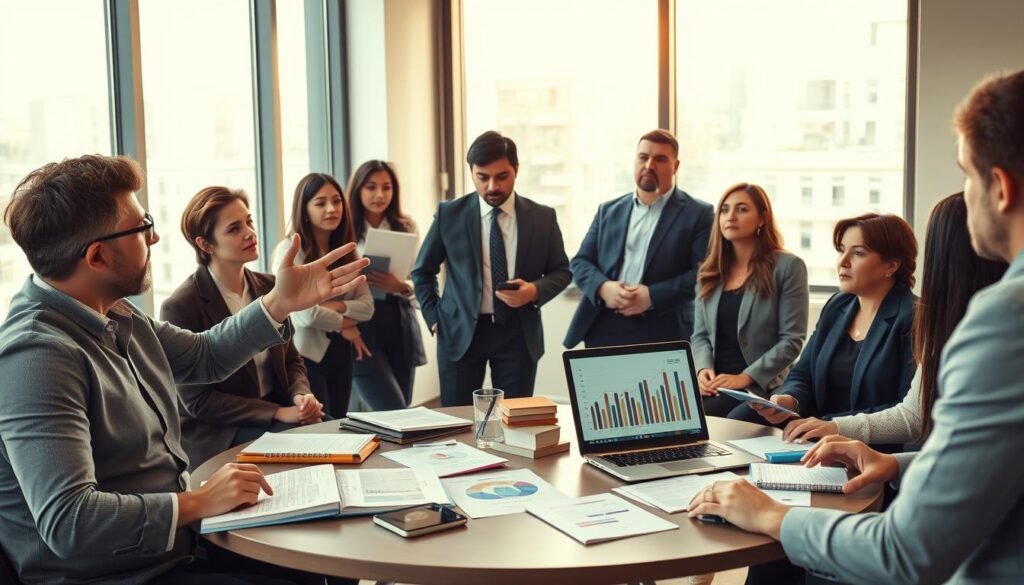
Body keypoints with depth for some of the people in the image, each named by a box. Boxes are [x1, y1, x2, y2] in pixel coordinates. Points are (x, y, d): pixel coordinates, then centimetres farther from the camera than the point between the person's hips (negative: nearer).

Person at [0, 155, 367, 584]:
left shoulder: (114, 317, 4)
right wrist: (198, 503, -25)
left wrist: (281, 303, 12)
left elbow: (203, 357, 21)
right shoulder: (38, 357, -26)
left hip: (176, 545, 9)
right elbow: (68, 521, -32)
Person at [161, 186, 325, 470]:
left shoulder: (270, 287, 5)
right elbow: (197, 400, -14)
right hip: (217, 435, -6)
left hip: (276, 413, 6)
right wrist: (279, 413, -19)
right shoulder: (180, 307, -14)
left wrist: (301, 396, -10)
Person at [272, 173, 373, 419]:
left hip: (340, 353, 6)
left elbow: (367, 306, 0)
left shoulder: (348, 251, 8)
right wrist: (344, 324, -4)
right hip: (306, 355, -6)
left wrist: (333, 306, -17)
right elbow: (304, 313, -19)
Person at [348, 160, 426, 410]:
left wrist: (399, 287, -16)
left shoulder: (406, 228, 7)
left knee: (403, 411, 11)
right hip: (361, 326, -4)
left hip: (399, 326, 4)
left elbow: (418, 282, 5)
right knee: (393, 413, -9)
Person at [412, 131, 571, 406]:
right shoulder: (449, 214, 0)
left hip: (518, 332, 1)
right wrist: (434, 318, 1)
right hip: (461, 331, 0)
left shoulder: (542, 217, 1)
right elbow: (422, 271, 10)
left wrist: (535, 290, -12)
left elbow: (561, 271, 9)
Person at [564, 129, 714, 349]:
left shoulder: (698, 214, 3)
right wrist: (603, 287, -9)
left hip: (662, 337, -3)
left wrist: (653, 296, -17)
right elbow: (581, 262, 13)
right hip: (603, 332, 4)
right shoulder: (609, 211, 16)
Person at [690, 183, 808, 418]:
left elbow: (792, 340, -7)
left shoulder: (788, 266, -2)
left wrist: (745, 377, -15)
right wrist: (703, 368, -7)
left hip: (760, 387, -4)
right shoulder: (710, 272, 15)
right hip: (714, 383, 5)